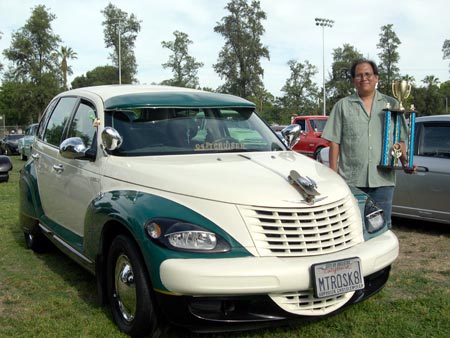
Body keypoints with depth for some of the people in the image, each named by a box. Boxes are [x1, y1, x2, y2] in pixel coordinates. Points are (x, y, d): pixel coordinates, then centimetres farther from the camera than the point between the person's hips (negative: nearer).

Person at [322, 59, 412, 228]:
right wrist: (333, 173, -3)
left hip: (383, 178, 1)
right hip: (350, 179, -1)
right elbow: (334, 142, 4)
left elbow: (400, 138, 14)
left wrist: (404, 159, -5)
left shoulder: (392, 104, 12)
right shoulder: (342, 106, 8)